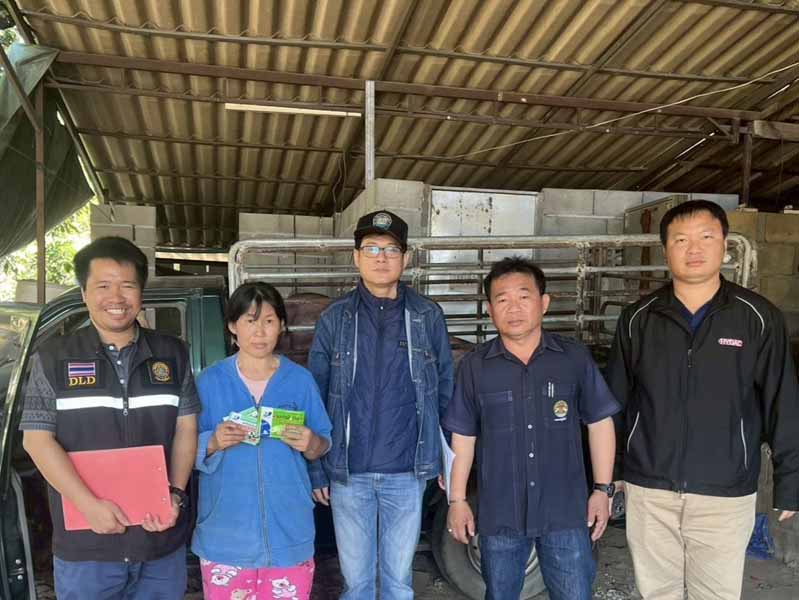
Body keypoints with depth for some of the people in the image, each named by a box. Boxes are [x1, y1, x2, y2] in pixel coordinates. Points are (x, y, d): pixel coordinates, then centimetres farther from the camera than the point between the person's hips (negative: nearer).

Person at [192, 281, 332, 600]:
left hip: (288, 531, 1)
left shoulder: (300, 380, 1)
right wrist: (214, 443, -19)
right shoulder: (210, 381, -1)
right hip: (226, 534, 0)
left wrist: (310, 444, -17)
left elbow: (323, 447, 5)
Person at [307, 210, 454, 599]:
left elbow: (445, 392, 4)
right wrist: (315, 468, 0)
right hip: (349, 473, 0)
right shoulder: (334, 318, -1)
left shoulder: (427, 316, 0)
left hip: (406, 472, 0)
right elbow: (315, 397, 1)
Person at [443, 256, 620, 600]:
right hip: (499, 514, 1)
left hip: (565, 511, 0)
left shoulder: (575, 358, -4)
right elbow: (462, 436, 2)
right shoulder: (474, 366, -4)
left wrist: (603, 489, 2)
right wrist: (457, 500, 2)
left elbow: (600, 422, 4)